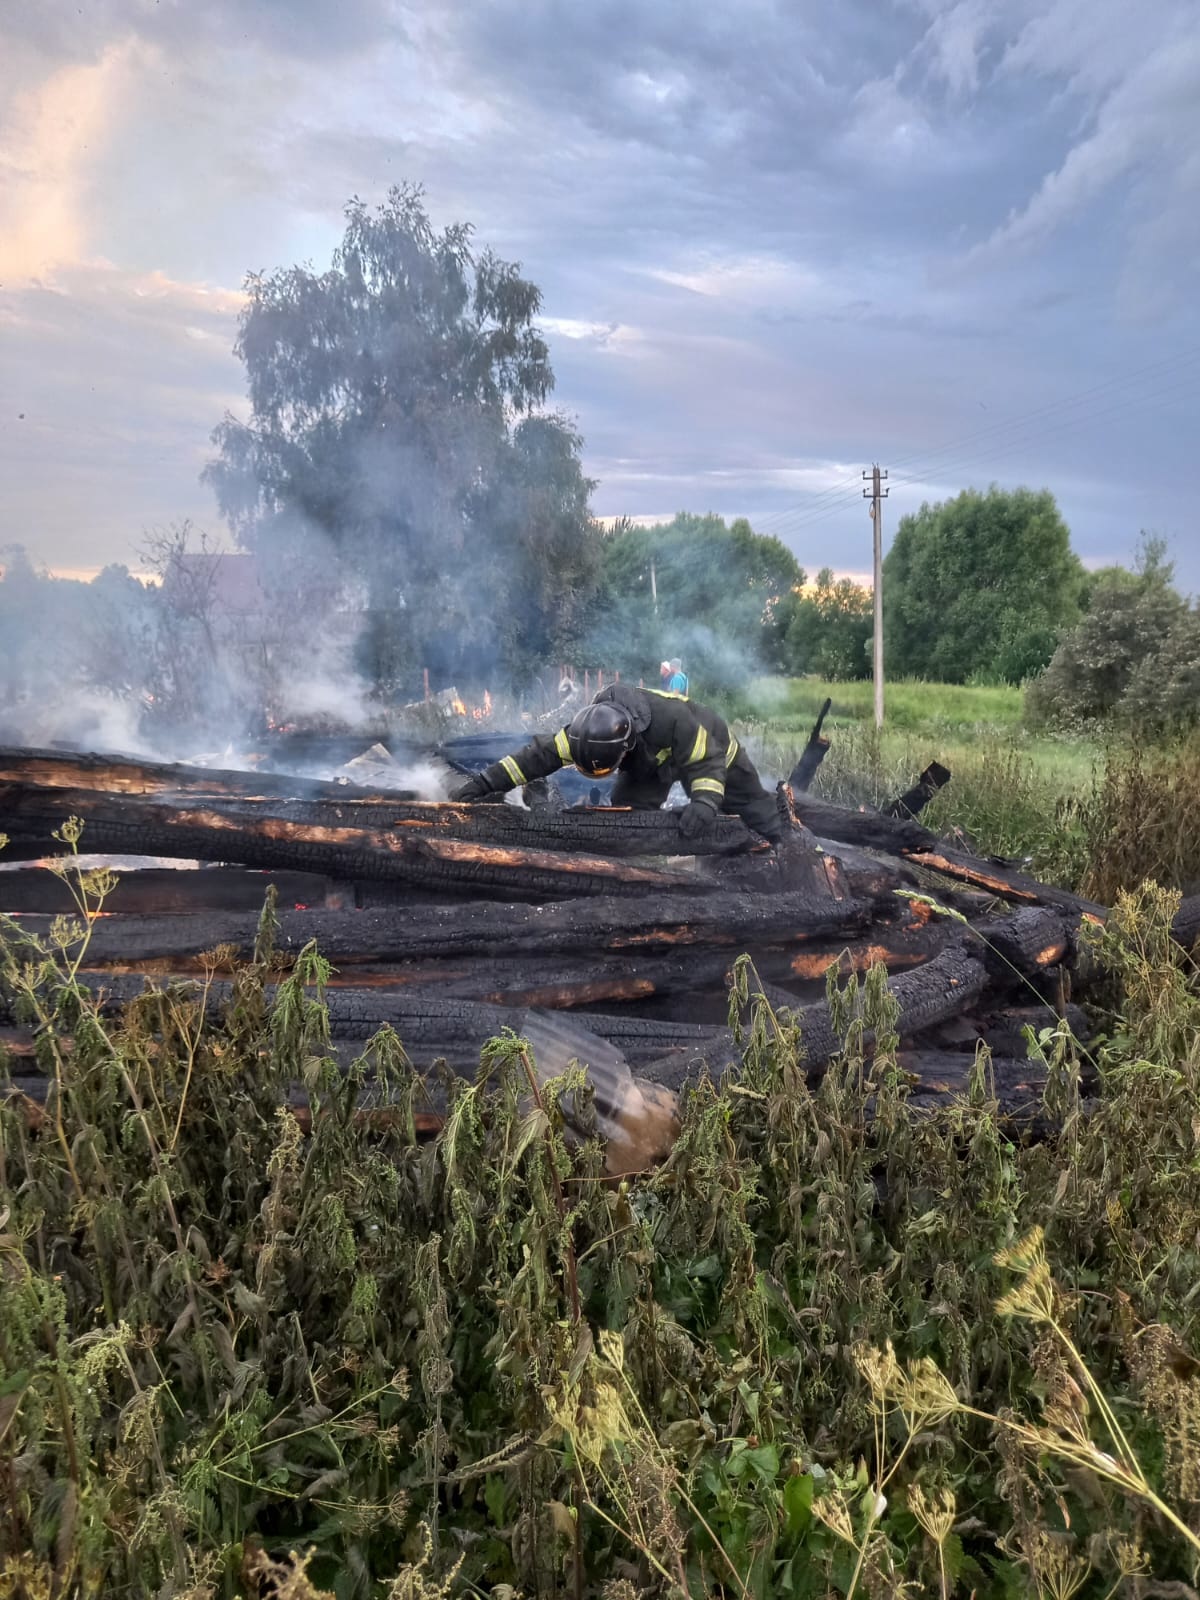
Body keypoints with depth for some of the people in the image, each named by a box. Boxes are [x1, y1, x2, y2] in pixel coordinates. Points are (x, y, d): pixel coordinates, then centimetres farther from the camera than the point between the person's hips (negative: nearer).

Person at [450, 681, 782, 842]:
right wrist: (485, 782, -38)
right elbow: (543, 753, -31)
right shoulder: (590, 728, -31)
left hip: (708, 749, -4)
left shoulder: (673, 719, -47)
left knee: (753, 810, 7)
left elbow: (706, 764, -39)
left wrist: (704, 800, -58)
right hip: (650, 762, 4)